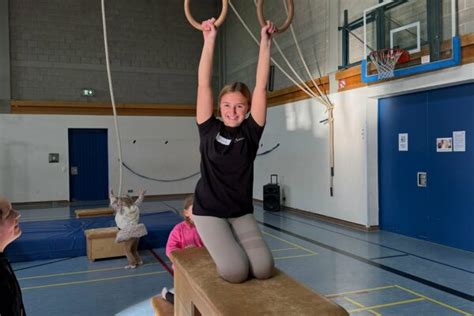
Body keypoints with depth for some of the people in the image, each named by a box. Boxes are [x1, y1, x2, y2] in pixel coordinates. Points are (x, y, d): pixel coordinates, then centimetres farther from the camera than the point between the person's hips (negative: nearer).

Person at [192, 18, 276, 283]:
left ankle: (233, 247, 17)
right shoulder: (209, 130, -3)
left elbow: (261, 87, -6)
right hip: (209, 212, -2)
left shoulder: (250, 132, -1)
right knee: (235, 271, -20)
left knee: (263, 268, -16)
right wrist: (210, 39, -9)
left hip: (242, 213, 2)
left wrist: (265, 42, -7)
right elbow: (204, 84, -8)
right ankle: (223, 249, 15)